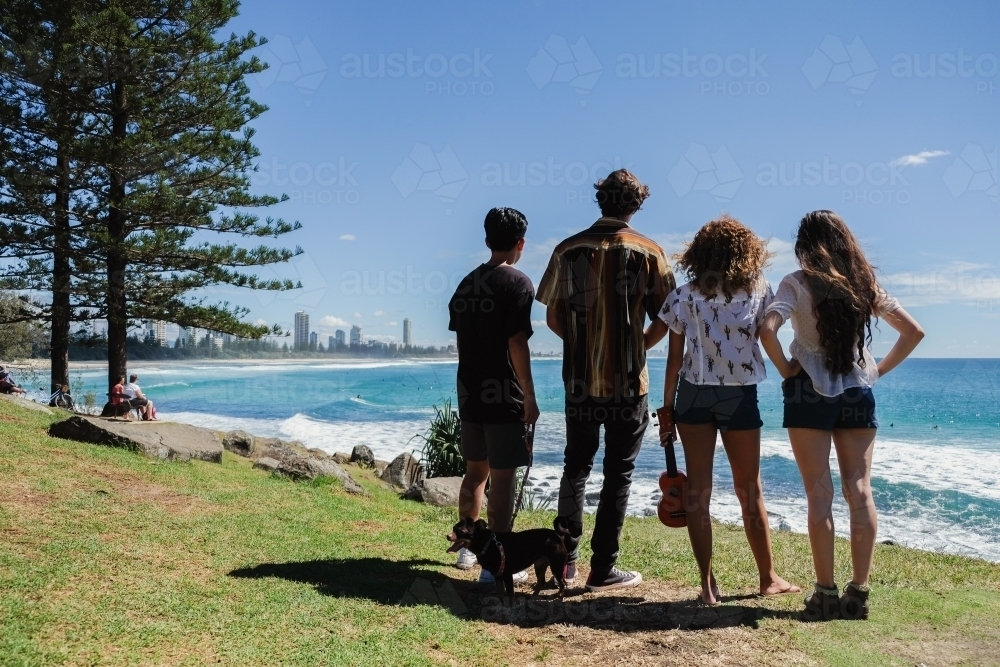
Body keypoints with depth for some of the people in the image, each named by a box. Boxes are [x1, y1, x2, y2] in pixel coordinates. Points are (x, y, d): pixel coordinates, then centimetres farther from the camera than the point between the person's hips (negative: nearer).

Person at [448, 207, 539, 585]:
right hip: (504, 396, -7)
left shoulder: (466, 284, 11)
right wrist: (530, 396, -12)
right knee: (502, 477, -4)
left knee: (475, 471, 19)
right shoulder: (517, 283, -11)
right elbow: (517, 344, -17)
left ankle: (468, 548, 30)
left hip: (469, 393, 7)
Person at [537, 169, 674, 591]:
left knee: (576, 466, 17)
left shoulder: (568, 249, 0)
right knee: (618, 474, 7)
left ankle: (567, 558, 23)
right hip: (628, 381, -2)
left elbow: (553, 317, 2)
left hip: (579, 378, 3)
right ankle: (603, 569, 11)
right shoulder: (647, 252, -5)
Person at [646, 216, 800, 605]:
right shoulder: (759, 292, -1)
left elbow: (674, 356, -2)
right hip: (740, 396, 0)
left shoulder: (685, 296, 0)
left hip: (693, 395, 0)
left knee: (697, 491, 5)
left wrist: (667, 406, 3)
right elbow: (768, 340, -6)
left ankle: (708, 584, 5)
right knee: (749, 491, 13)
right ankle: (768, 578, 24)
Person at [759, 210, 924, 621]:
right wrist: (880, 369, 11)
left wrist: (785, 369, -8)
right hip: (858, 392, 4)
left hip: (809, 390, -3)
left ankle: (826, 593, 3)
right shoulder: (865, 283, 7)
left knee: (820, 493, 0)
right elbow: (913, 331, 10)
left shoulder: (798, 283, -5)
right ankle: (859, 591, 9)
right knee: (860, 491, 5)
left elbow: (767, 330, -22)